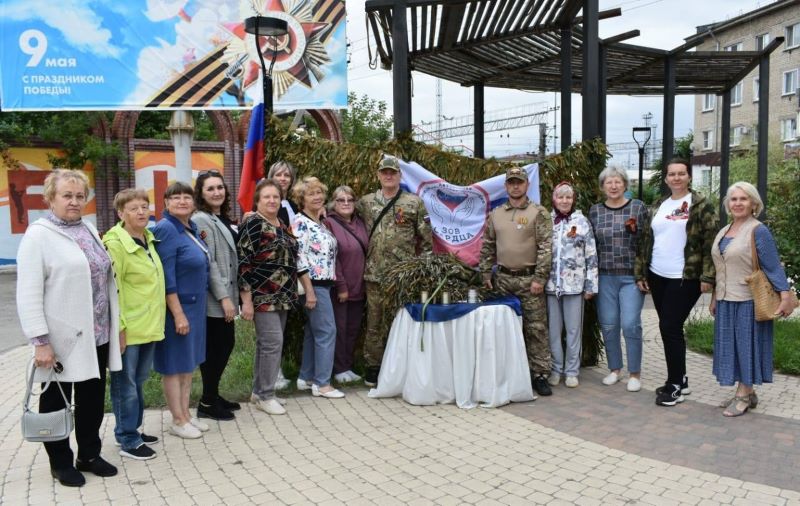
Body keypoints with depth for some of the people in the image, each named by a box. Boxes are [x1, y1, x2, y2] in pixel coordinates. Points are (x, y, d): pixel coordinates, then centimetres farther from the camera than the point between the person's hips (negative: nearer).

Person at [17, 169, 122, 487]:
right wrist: (40, 341, -19)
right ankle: (60, 463, 26)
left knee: (93, 397, 15)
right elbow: (28, 294, -15)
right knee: (56, 399, 11)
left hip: (96, 334, 6)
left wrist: (117, 326, 13)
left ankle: (89, 454, 32)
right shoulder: (38, 235, -10)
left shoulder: (89, 230, 10)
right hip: (61, 338, -6)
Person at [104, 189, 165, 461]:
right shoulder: (115, 243, -15)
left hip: (149, 324, 8)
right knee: (126, 383, 4)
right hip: (128, 327, -8)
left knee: (138, 380, 18)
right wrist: (118, 326, -19)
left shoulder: (149, 238, 10)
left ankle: (132, 429, 32)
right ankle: (128, 440, 15)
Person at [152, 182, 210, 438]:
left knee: (189, 362, 15)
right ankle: (178, 421, 15)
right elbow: (166, 277, -21)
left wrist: (193, 310, 17)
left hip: (195, 306, 9)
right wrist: (178, 314, -22)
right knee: (174, 364, 4)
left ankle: (186, 414, 27)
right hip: (176, 307, -9)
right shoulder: (165, 229, -17)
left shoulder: (191, 228, 8)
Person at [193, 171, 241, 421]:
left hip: (227, 295, 9)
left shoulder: (224, 219, 14)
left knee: (226, 344, 14)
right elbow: (207, 263, -18)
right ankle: (207, 403, 12)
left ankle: (213, 395, 27)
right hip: (213, 299, -9)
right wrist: (223, 297, -20)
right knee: (214, 348, 0)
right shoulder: (201, 220, -13)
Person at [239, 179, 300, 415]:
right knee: (272, 341, -8)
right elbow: (243, 265, -15)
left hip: (282, 296, 8)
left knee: (267, 343, 13)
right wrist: (246, 300, -18)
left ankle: (259, 391, 23)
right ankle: (265, 395, 4)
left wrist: (291, 293, 19)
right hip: (262, 296, -8)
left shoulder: (283, 226, 14)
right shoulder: (252, 225, -11)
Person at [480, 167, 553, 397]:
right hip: (503, 279, 4)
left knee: (536, 328, -2)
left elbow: (545, 248, -8)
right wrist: (486, 274, 9)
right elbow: (487, 247, 15)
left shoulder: (538, 213, -3)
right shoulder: (495, 214, 11)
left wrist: (539, 278, -14)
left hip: (529, 279, -4)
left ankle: (540, 374, 6)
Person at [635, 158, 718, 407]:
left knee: (670, 328, -7)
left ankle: (674, 385, 7)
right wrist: (640, 273, 9)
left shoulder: (702, 206, -4)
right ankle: (680, 380, 24)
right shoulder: (657, 207, 11)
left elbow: (710, 243, -9)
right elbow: (646, 241, 12)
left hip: (685, 278, -6)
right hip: (657, 276, 6)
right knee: (669, 329, 11)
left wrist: (707, 276, -15)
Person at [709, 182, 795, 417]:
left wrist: (785, 297, -20)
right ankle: (747, 393, 24)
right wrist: (714, 299, 19)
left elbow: (773, 267, -14)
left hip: (748, 301, -7)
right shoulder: (723, 232, 12)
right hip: (726, 301, 7)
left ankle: (743, 396, 12)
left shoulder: (758, 231, -10)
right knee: (731, 345, 12)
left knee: (747, 344, 1)